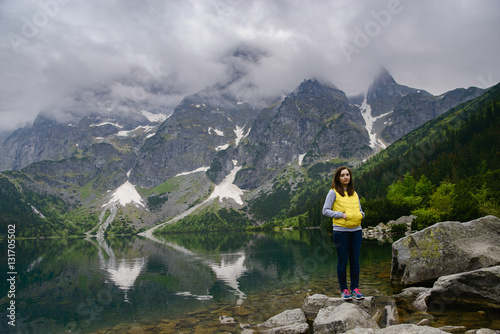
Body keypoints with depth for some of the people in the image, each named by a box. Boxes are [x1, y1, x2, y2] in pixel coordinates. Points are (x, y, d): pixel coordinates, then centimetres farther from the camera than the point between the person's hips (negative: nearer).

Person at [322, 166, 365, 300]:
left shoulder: (354, 193, 15)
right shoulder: (333, 192, -2)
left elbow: (359, 210, 21)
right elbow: (326, 210, -7)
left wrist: (361, 215, -2)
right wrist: (342, 215, -15)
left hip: (356, 231, 5)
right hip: (341, 231, -5)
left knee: (355, 261, 8)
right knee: (342, 262, 2)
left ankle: (355, 289, 18)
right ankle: (344, 290, 13)